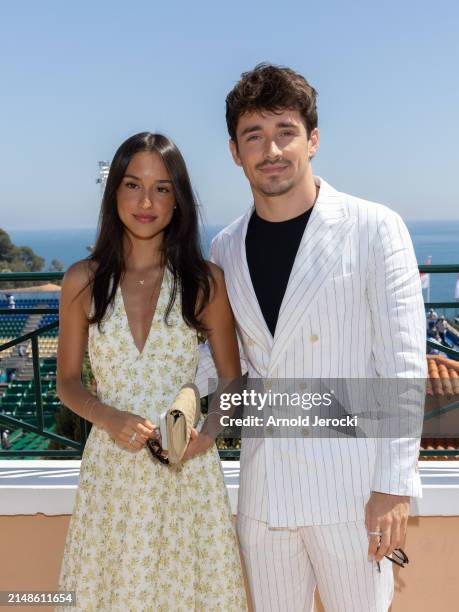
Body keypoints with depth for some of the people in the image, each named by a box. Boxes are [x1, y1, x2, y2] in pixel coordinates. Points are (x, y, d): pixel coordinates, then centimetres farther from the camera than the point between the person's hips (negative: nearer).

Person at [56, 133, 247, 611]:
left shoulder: (204, 281, -5)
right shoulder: (83, 280, -3)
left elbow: (233, 381, 4)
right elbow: (68, 382, 5)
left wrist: (208, 427, -14)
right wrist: (109, 418, -14)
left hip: (188, 466, 0)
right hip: (112, 464, 1)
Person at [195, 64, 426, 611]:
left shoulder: (374, 229, -8)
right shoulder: (225, 248, 5)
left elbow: (402, 365, -10)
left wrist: (394, 485, -11)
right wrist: (190, 389, -2)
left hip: (349, 479, -4)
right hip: (262, 477, 4)